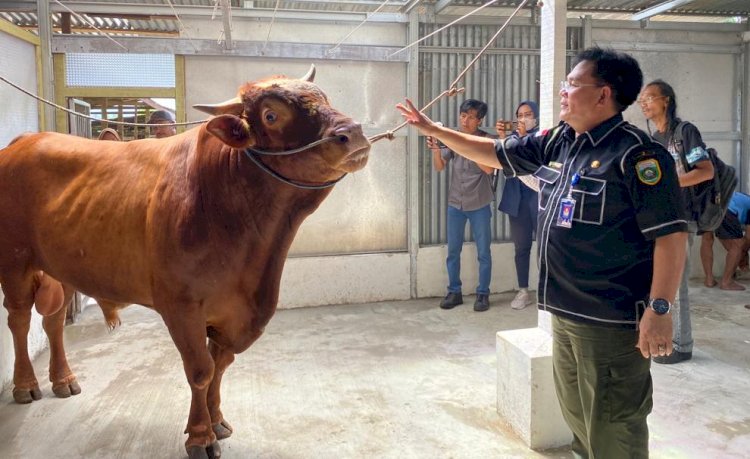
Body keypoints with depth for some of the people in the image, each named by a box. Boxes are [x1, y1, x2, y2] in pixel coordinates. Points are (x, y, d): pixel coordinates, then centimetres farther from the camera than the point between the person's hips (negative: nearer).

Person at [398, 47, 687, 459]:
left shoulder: (636, 154, -15)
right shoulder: (557, 143, 9)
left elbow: (670, 234, -17)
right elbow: (494, 153, 18)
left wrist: (659, 309, -20)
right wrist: (432, 129, 19)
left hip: (612, 319, -8)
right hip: (564, 312, 8)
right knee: (577, 418, 21)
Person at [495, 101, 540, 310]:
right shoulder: (513, 136, 11)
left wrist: (523, 136, -19)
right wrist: (502, 137, -15)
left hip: (539, 197, -3)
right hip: (517, 199, 3)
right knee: (521, 246, 8)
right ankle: (523, 291, 16)